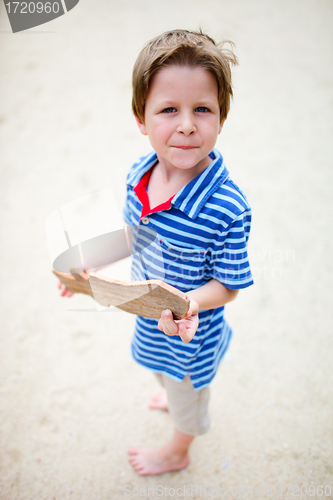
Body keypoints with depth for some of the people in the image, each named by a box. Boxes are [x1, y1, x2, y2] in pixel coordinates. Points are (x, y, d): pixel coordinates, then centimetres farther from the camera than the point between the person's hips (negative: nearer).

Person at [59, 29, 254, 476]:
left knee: (186, 386, 26)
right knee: (164, 369, 37)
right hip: (147, 311, 6)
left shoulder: (227, 208, -36)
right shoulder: (138, 175, -16)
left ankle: (177, 452, 59)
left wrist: (189, 303, -41)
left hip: (190, 327, -6)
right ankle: (177, 395, 73)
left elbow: (228, 284, -23)